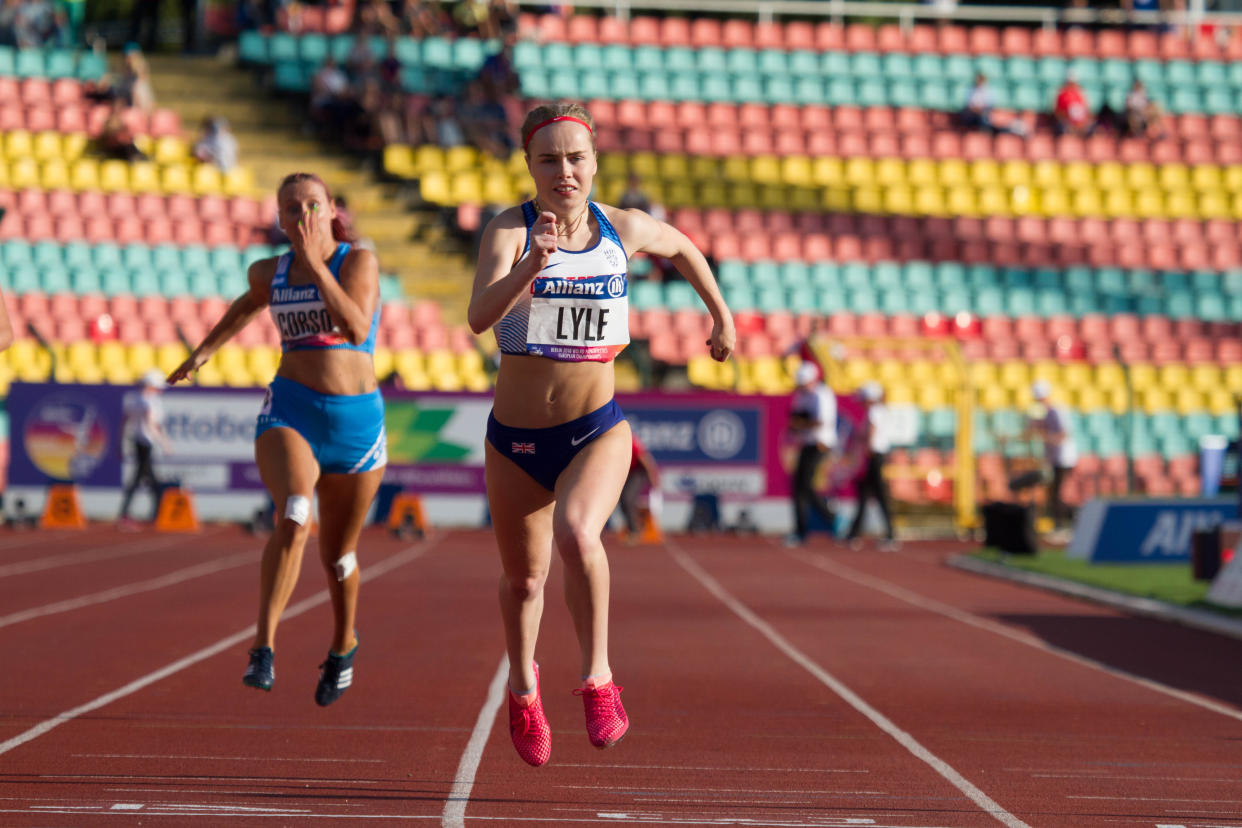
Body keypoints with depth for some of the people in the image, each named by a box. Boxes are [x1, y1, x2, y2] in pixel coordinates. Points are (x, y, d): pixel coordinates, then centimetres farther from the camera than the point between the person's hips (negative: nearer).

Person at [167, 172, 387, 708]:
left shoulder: (359, 261, -5)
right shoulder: (271, 272, 6)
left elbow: (357, 328, -23)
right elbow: (249, 304, 31)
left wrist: (316, 262, -22)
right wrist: (203, 351, 33)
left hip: (356, 420, -1)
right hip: (289, 412, 1)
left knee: (337, 551, 14)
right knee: (294, 519, -29)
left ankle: (343, 643, 43)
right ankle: (263, 651, -32)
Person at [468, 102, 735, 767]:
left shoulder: (626, 230, -4)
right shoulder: (510, 230, -13)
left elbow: (682, 250, 21)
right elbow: (479, 317, -30)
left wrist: (721, 314, 28)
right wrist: (531, 266, -45)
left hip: (597, 432, 0)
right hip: (515, 439, 0)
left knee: (576, 533, -32)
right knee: (522, 578, 17)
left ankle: (598, 677, -19)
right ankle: (522, 686, 46)